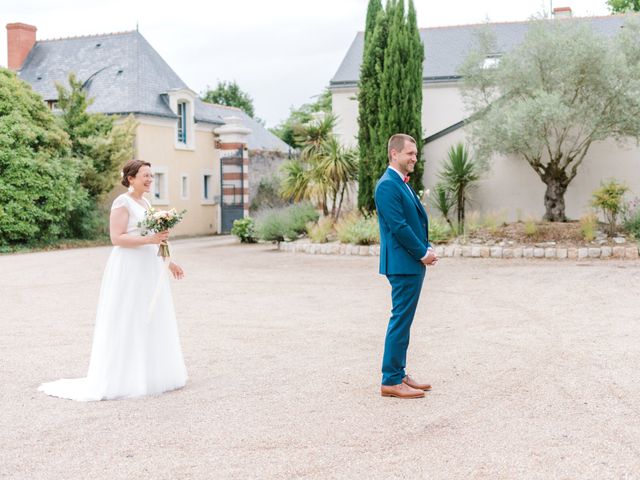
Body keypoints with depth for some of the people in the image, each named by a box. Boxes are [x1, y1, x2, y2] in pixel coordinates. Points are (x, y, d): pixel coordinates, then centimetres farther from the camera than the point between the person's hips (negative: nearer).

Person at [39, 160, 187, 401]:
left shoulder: (145, 203, 15)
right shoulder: (122, 202, -10)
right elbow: (117, 238, -17)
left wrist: (169, 262, 18)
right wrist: (149, 239, -25)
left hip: (149, 269, 9)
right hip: (129, 270, -9)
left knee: (150, 321, 11)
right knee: (127, 322, -4)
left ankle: (149, 374, 20)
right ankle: (123, 379, 4)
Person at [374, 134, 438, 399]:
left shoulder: (403, 185, 17)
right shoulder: (387, 185, -15)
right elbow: (398, 226, -20)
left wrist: (427, 249, 6)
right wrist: (422, 253, -12)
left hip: (414, 263, 10)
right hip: (402, 264, -10)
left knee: (403, 320, 14)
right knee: (401, 320, -6)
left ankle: (399, 374, 22)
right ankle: (391, 381, 0)